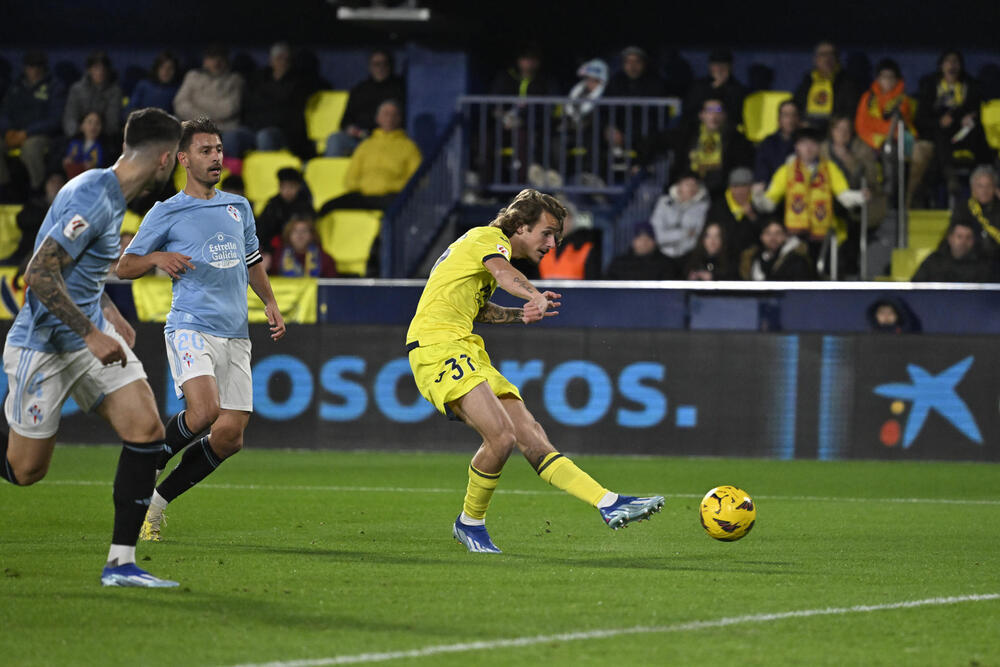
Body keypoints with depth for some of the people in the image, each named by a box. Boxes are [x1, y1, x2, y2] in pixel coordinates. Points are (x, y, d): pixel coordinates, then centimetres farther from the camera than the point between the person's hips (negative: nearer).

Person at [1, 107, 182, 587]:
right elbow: (39, 274, -26)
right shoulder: (92, 198, -22)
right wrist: (92, 335, -26)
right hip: (43, 345, -9)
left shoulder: (111, 195, 8)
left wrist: (109, 314, 20)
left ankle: (121, 563, -5)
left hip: (90, 334, 9)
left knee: (147, 431, -9)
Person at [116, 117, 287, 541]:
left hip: (235, 335, 6)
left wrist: (270, 303, 16)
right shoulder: (166, 213, 2)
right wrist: (157, 258, -14)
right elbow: (123, 267, 6)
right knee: (204, 411, -29)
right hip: (191, 327, -6)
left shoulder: (239, 208, 17)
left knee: (230, 436, -5)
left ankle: (156, 502, 10)